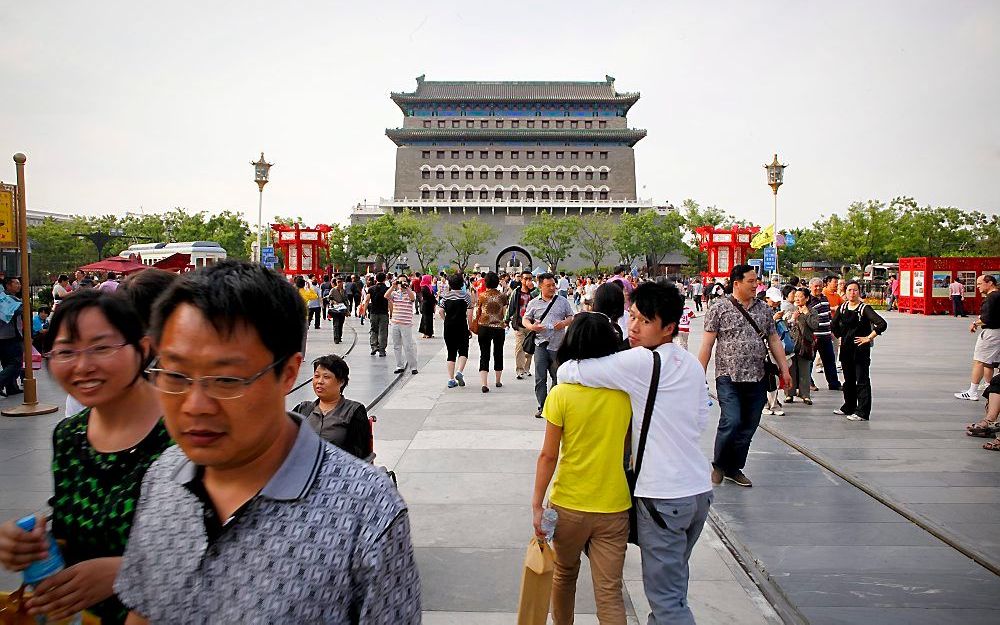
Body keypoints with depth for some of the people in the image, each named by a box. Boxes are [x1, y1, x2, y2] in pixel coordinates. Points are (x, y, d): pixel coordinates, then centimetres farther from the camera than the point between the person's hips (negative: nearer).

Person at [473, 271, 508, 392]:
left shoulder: (482, 296, -4)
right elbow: (505, 314, -2)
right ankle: (498, 381, 27)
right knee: (498, 354, 16)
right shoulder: (502, 296, -3)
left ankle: (484, 383, -12)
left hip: (484, 327, -1)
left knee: (484, 355, 1)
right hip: (499, 328, 1)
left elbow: (476, 314, 1)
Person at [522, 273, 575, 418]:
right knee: (540, 378, -2)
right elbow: (525, 319, 11)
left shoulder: (563, 301, 8)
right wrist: (532, 327, -11)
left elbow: (572, 317, 13)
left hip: (558, 345, 1)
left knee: (558, 377, 6)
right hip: (541, 344, 0)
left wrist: (565, 323, -9)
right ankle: (542, 407, 5)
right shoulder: (534, 303, 7)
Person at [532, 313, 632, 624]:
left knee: (564, 574, 24)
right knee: (610, 592, 5)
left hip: (569, 505, -1)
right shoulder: (626, 393, -5)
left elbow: (548, 456, -10)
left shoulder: (561, 394, -12)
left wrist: (537, 505, -2)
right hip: (614, 506, 1)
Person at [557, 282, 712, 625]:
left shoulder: (641, 362, -17)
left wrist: (566, 371, 3)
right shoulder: (692, 364, 7)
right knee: (673, 580, 23)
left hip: (664, 496, -8)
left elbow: (567, 371, -19)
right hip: (699, 490, 8)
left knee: (665, 596, 2)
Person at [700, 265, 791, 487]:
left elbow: (774, 340, 16)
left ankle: (734, 469, 23)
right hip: (729, 378, -5)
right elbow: (707, 344, -4)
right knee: (731, 422, -14)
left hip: (757, 379, 5)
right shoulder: (719, 308, -2)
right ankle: (719, 465, 10)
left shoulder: (763, 309, 12)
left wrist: (784, 369, 9)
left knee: (749, 426, 7)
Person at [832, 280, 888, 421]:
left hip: (861, 348, -7)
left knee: (862, 380, -5)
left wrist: (869, 338, -17)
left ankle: (862, 412, -5)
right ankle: (849, 407, 29)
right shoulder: (842, 308, 8)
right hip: (846, 348, 7)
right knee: (848, 379, 16)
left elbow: (882, 324, -21)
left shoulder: (864, 308, -11)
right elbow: (834, 325, 25)